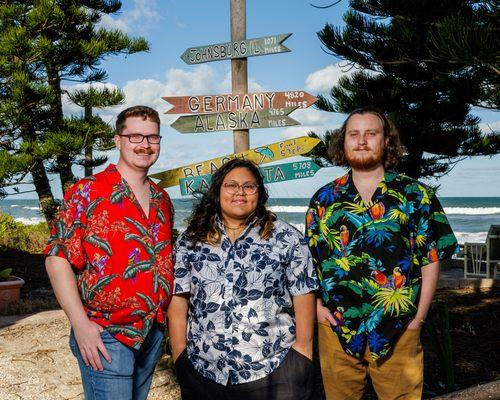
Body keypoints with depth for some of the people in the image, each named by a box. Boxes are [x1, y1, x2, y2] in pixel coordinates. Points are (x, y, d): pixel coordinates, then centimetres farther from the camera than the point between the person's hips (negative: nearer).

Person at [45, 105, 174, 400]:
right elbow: (57, 258, -12)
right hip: (106, 335, -6)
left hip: (154, 332, 6)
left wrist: (163, 318, 11)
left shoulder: (162, 199, 10)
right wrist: (80, 323, -18)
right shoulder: (87, 193, -9)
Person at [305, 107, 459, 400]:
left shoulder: (416, 195, 2)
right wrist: (317, 305, -1)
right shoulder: (324, 199, 7)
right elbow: (307, 260, 11)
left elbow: (432, 259, 1)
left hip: (398, 332, -1)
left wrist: (418, 318, -5)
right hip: (336, 330, 2)